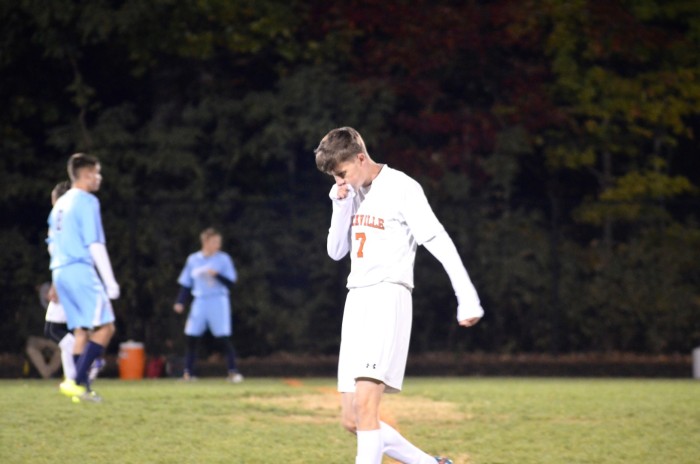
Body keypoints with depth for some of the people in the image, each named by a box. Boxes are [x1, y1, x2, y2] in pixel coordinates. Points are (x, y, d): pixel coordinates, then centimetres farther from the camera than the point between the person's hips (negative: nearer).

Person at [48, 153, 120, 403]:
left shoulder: (60, 204, 19)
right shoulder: (87, 201, -7)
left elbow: (52, 245, 23)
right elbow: (95, 244, -13)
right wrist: (110, 281, -12)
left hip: (60, 271, 9)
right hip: (81, 270, -9)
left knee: (82, 330, 10)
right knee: (105, 327, -9)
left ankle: (82, 388, 4)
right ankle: (77, 381, -19)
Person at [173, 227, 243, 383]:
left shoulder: (223, 258, 0)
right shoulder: (193, 259, 8)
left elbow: (230, 282, -6)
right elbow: (185, 284, 12)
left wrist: (216, 275, -21)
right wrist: (180, 302, 1)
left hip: (218, 302, -3)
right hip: (199, 303, 3)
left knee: (224, 339, -8)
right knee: (191, 338, -1)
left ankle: (233, 372, -3)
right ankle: (188, 374, 6)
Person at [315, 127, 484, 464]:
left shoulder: (401, 188, -6)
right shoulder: (352, 194, 16)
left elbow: (440, 243, -10)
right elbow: (336, 251, 17)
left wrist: (467, 299, -15)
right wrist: (341, 205, 2)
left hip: (388, 297, -8)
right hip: (356, 300, 8)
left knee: (365, 403, -23)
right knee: (351, 420, 5)